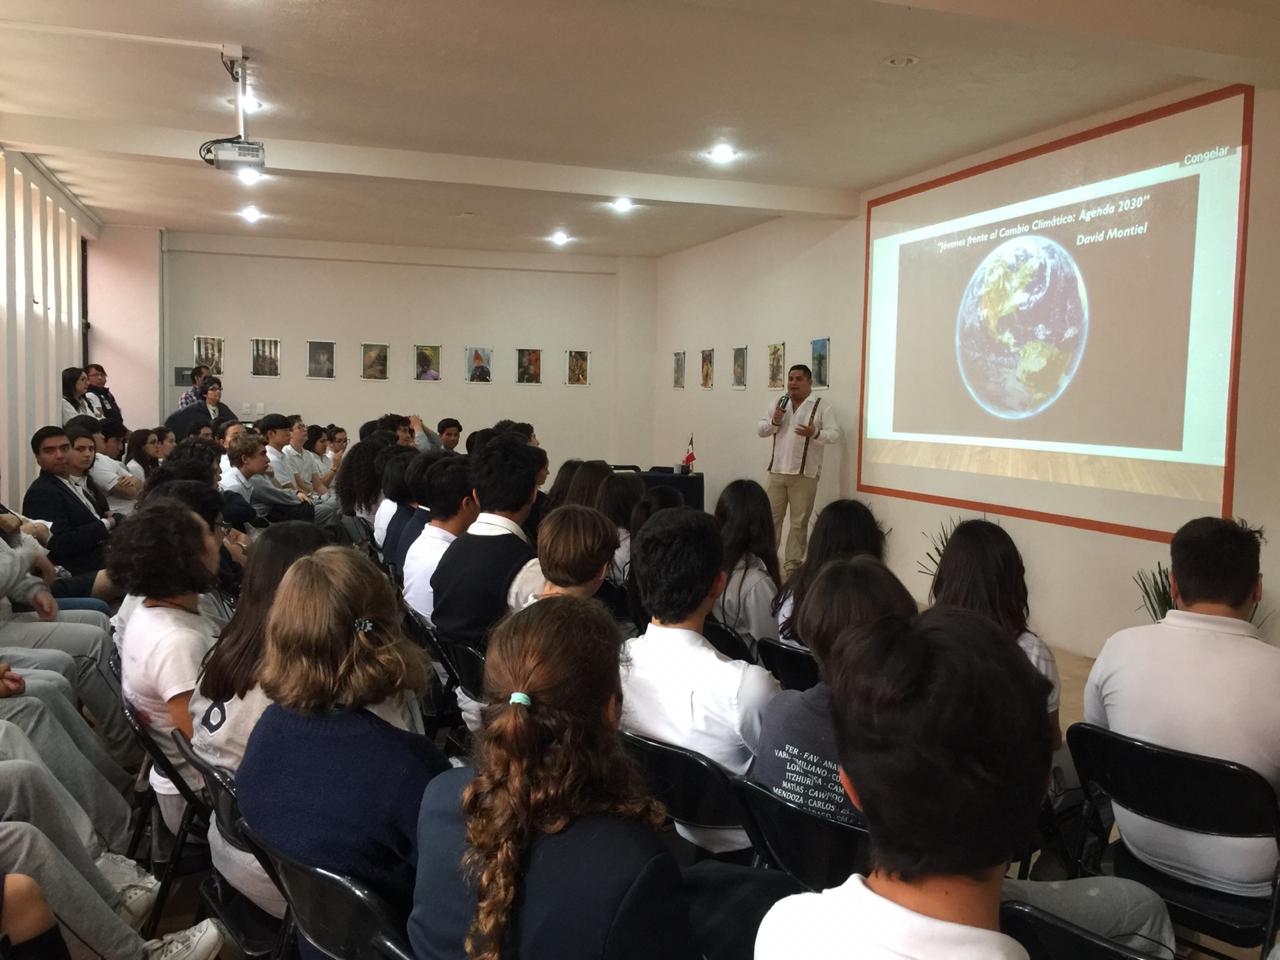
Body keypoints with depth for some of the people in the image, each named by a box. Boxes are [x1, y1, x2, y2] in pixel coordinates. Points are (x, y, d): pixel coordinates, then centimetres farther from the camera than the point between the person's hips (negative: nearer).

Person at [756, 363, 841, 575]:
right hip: (777, 471, 4)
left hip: (804, 474, -3)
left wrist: (814, 433, -28)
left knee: (799, 522, 2)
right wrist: (774, 422, -9)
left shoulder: (822, 407, -2)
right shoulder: (778, 404, 11)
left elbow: (834, 435, -10)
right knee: (770, 518, 7)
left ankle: (793, 564, 11)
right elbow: (760, 429, 12)